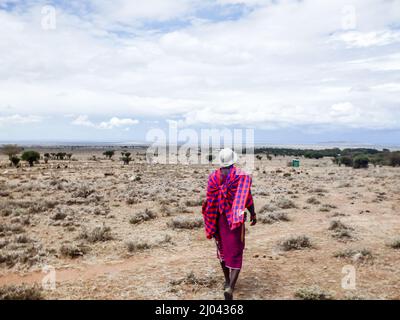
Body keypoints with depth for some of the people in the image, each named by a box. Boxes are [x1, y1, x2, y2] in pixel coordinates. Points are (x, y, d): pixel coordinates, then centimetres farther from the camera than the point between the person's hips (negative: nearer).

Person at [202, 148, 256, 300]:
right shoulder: (242, 176, -11)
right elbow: (247, 198, -10)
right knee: (235, 254, 1)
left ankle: (227, 281, 36)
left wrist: (211, 221, 7)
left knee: (222, 248, 23)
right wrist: (253, 214, 5)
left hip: (219, 218, 3)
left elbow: (210, 200, -3)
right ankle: (230, 288, -17)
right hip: (235, 218, -3)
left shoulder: (213, 176, -3)